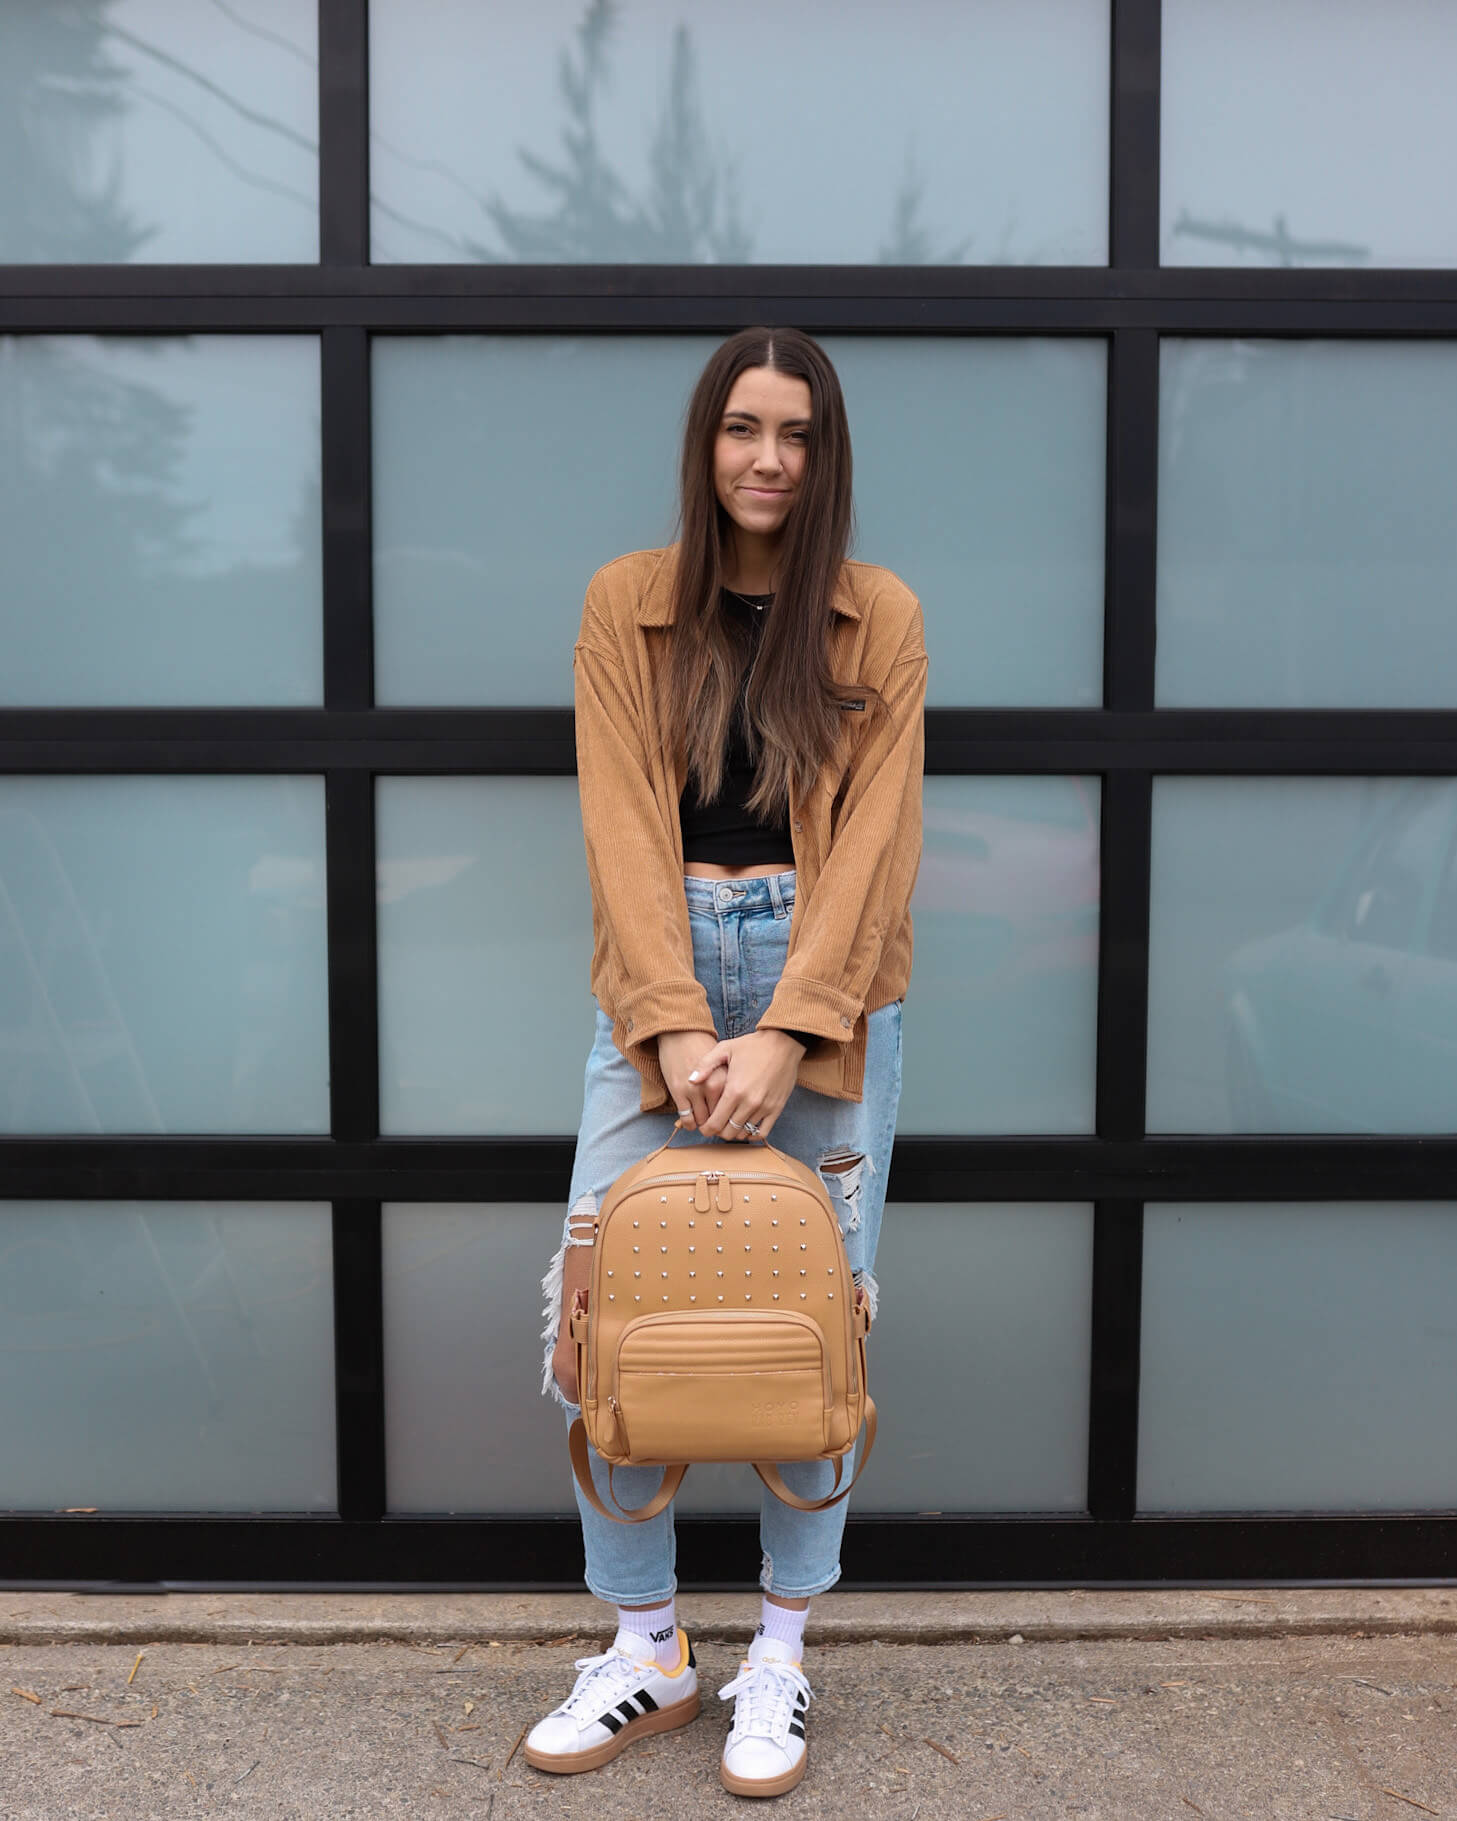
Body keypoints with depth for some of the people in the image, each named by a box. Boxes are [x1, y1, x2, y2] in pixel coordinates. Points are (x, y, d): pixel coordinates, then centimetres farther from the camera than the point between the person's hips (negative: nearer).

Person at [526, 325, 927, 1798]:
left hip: (827, 977, 0)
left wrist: (785, 1034, -15)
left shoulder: (879, 617, 3)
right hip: (663, 971, 1)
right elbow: (622, 817, -4)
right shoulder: (625, 603, 4)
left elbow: (871, 835, -5)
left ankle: (779, 1660, 20)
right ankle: (647, 1652, 16)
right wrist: (677, 1024, -15)